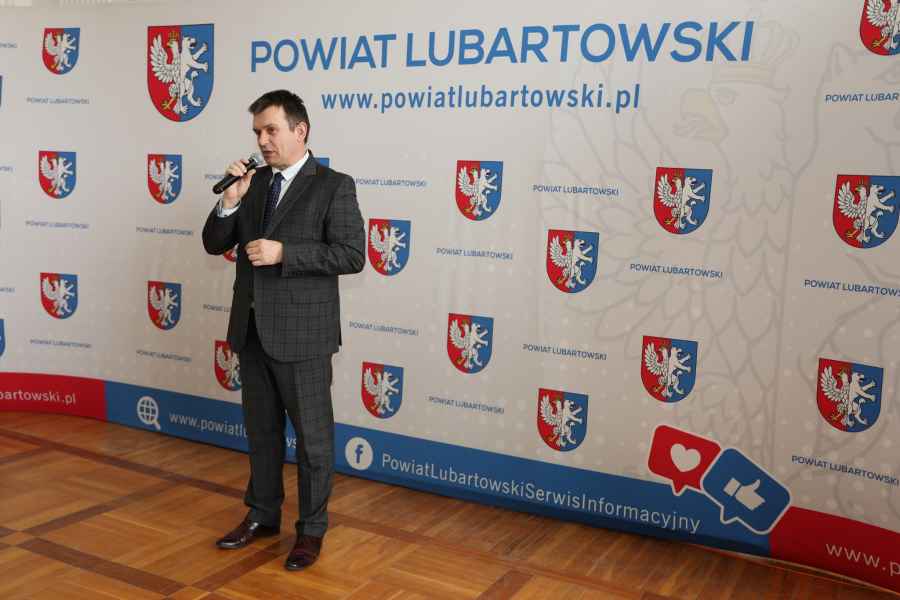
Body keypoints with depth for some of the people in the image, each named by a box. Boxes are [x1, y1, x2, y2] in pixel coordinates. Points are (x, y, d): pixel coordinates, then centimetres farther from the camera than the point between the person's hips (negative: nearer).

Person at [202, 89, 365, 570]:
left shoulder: (334, 186, -8)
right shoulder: (254, 182, 9)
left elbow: (352, 255, -15)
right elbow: (214, 244, 9)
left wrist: (284, 253, -21)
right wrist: (230, 201, -9)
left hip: (301, 331, -6)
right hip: (252, 328, 6)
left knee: (312, 434, 6)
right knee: (261, 429, 18)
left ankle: (312, 528, 22)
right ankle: (262, 515, 34)